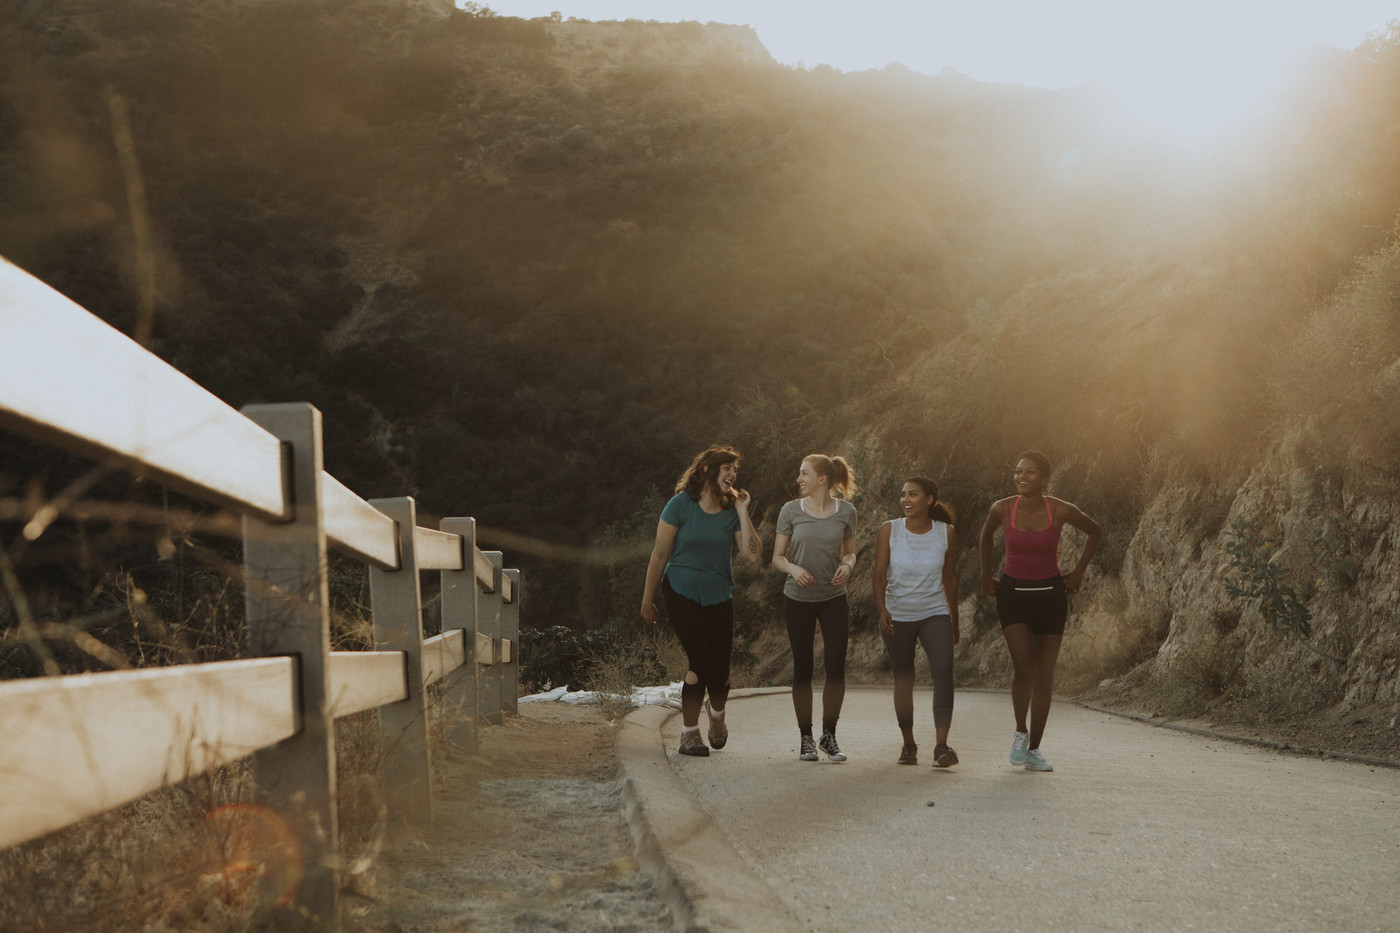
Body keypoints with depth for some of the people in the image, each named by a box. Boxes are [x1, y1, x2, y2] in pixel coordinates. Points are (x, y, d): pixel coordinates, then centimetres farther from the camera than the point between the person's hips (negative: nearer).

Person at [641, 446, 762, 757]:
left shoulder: (731, 511, 1)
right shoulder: (682, 505, -9)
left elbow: (753, 554, -12)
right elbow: (660, 554, -5)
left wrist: (742, 512, -12)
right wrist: (647, 599, -3)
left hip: (718, 597, 3)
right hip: (682, 592, -3)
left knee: (720, 667, 0)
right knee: (699, 659, -15)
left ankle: (716, 714, 34)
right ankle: (689, 733, -1)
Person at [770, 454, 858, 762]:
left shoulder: (845, 511, 0)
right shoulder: (791, 511, -2)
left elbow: (850, 552, 11)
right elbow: (777, 557, 2)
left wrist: (847, 566, -12)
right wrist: (794, 569, -19)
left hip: (834, 598, 0)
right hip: (798, 598, 0)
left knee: (836, 668, -4)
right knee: (802, 669, 4)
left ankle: (829, 736, 11)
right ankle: (806, 738, 14)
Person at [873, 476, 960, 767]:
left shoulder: (946, 533, -3)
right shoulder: (890, 530, -6)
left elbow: (950, 577, 8)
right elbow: (879, 575, -6)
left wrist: (954, 620, 15)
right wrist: (881, 609, -22)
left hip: (935, 613, 0)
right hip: (897, 615, 0)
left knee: (943, 671, -18)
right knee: (903, 679, 6)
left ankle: (941, 746, -20)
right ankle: (908, 744, 22)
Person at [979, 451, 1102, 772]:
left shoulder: (1061, 510, -13)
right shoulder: (1002, 508, -11)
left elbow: (1095, 531, 6)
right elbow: (987, 534, 13)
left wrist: (1079, 571, 4)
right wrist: (985, 575, 13)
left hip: (1050, 595, 1)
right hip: (1012, 595, -1)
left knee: (1044, 674, 3)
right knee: (1023, 665, -18)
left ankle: (1033, 750, 15)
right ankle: (1020, 732, 6)